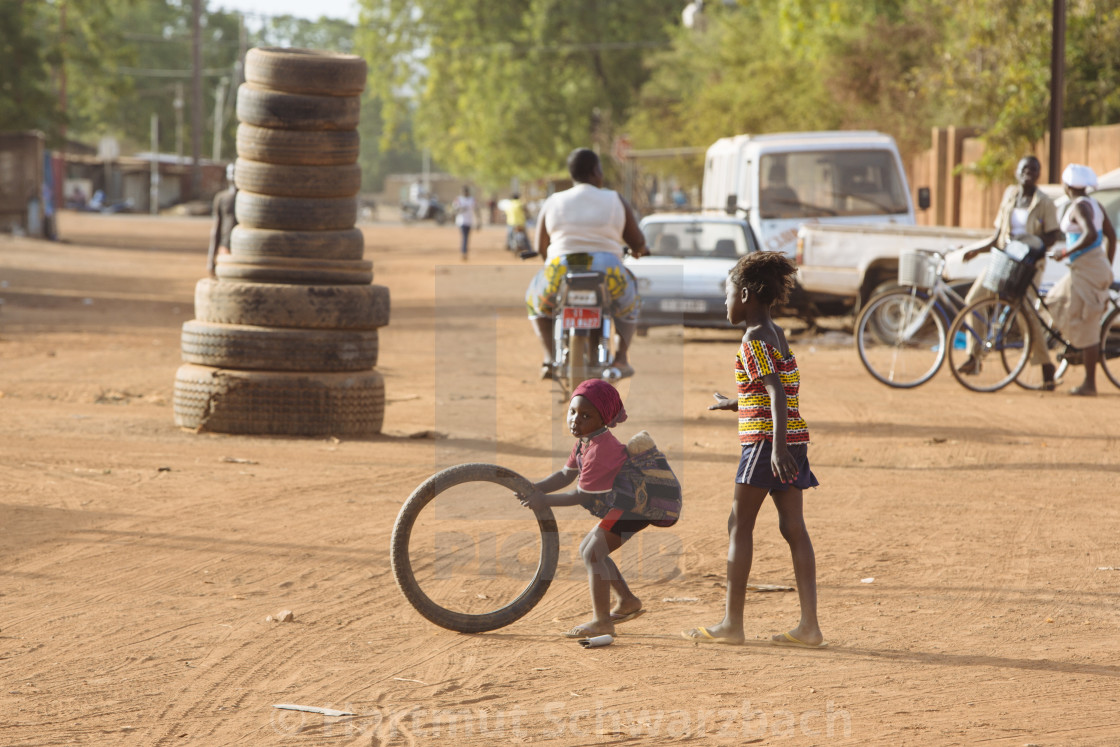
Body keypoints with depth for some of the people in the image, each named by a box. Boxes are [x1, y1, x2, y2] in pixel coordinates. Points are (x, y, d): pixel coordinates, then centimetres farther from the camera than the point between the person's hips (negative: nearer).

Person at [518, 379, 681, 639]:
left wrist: (544, 500, -11)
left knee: (593, 553, -14)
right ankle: (627, 601, 26)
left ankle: (601, 621, -11)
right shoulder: (585, 441, 8)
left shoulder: (600, 449, -23)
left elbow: (583, 496, -19)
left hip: (639, 503, -11)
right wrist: (535, 488, 0)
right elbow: (566, 475, 14)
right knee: (588, 549, 18)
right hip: (635, 502, 11)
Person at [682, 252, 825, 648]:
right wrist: (733, 403, 44)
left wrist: (777, 446, -33)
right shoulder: (776, 334, 16)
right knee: (794, 528, 5)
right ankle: (809, 625, 1)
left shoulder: (755, 341, -12)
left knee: (739, 525, -1)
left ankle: (732, 623, 1)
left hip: (768, 438, -9)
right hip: (793, 438, 9)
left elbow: (777, 392, -24)